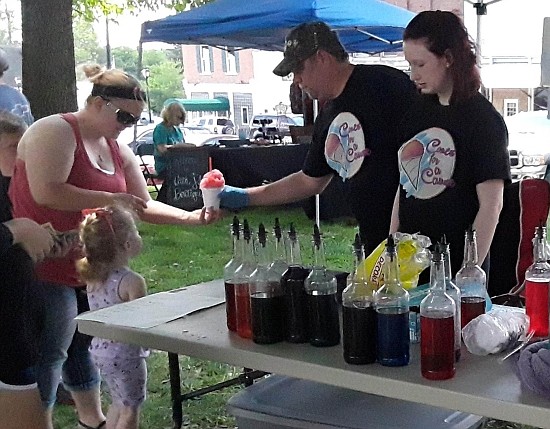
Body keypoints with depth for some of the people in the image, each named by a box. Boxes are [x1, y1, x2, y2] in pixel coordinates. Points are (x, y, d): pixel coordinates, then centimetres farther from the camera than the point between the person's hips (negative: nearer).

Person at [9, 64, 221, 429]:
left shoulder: (119, 151, 11)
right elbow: (45, 192, -27)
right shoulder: (56, 132, -14)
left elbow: (144, 205, 13)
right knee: (49, 355, -5)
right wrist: (110, 199, -23)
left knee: (84, 346, 19)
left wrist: (191, 217, 0)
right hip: (46, 267, -8)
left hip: (88, 268, 9)